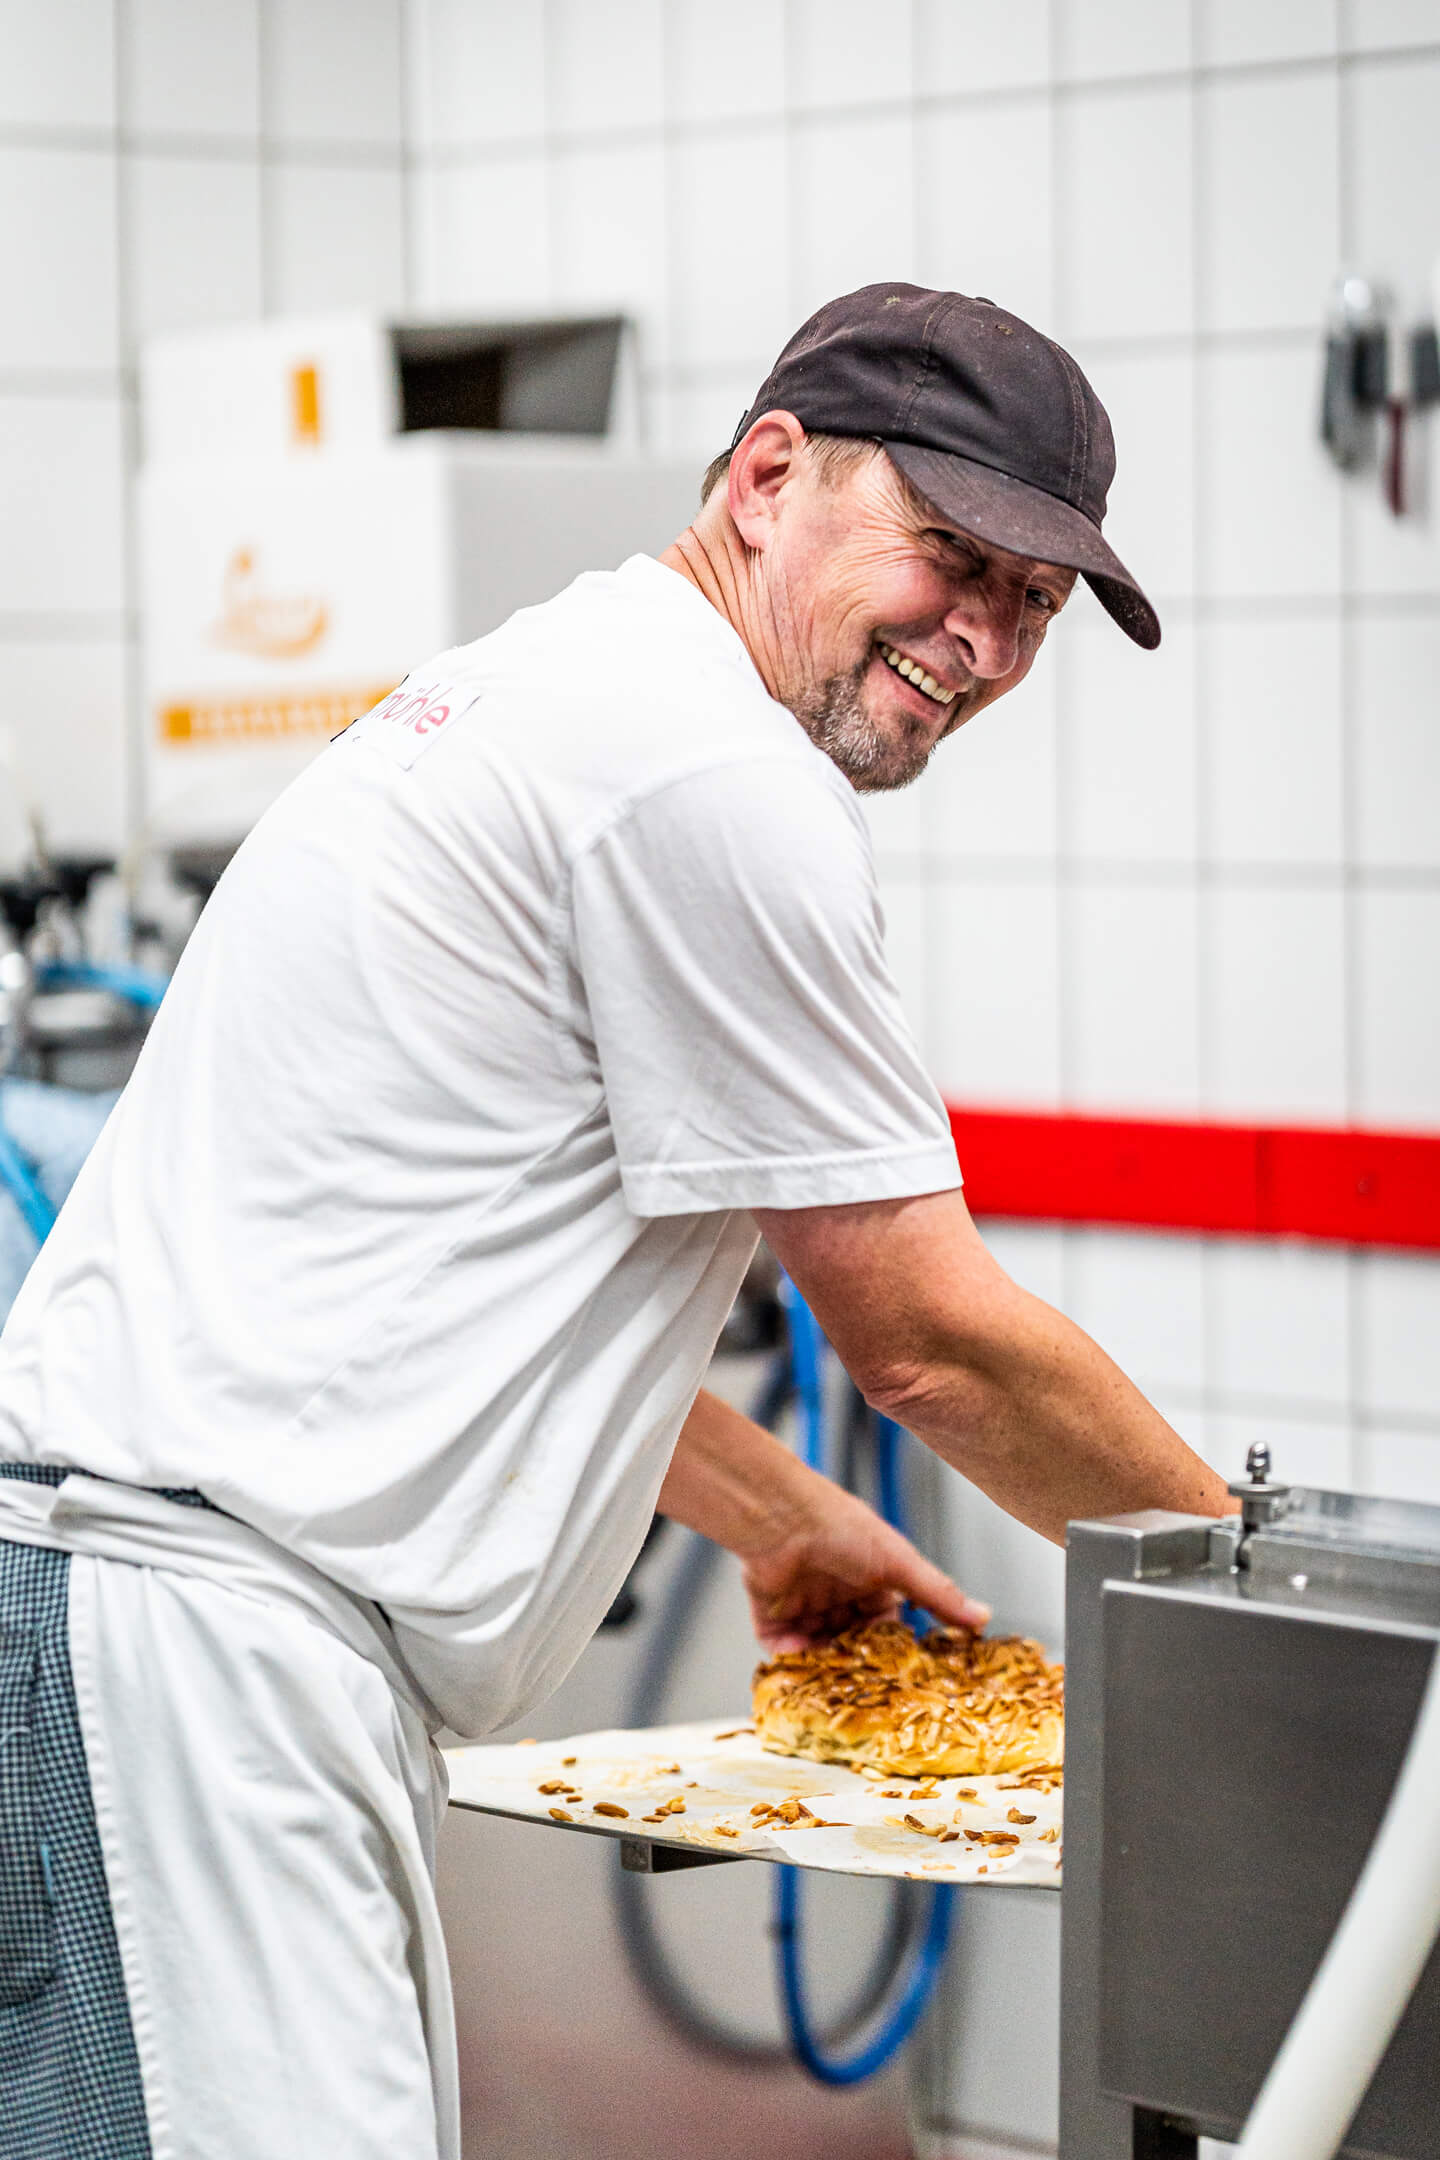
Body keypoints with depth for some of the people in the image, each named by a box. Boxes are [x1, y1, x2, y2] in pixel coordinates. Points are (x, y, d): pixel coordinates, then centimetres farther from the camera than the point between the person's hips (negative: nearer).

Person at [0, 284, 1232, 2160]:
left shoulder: (543, 695, 22)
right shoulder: (715, 773, -10)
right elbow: (933, 1344, -5)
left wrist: (779, 1520, 39)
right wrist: (1255, 1580, 9)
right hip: (184, 1628, -11)